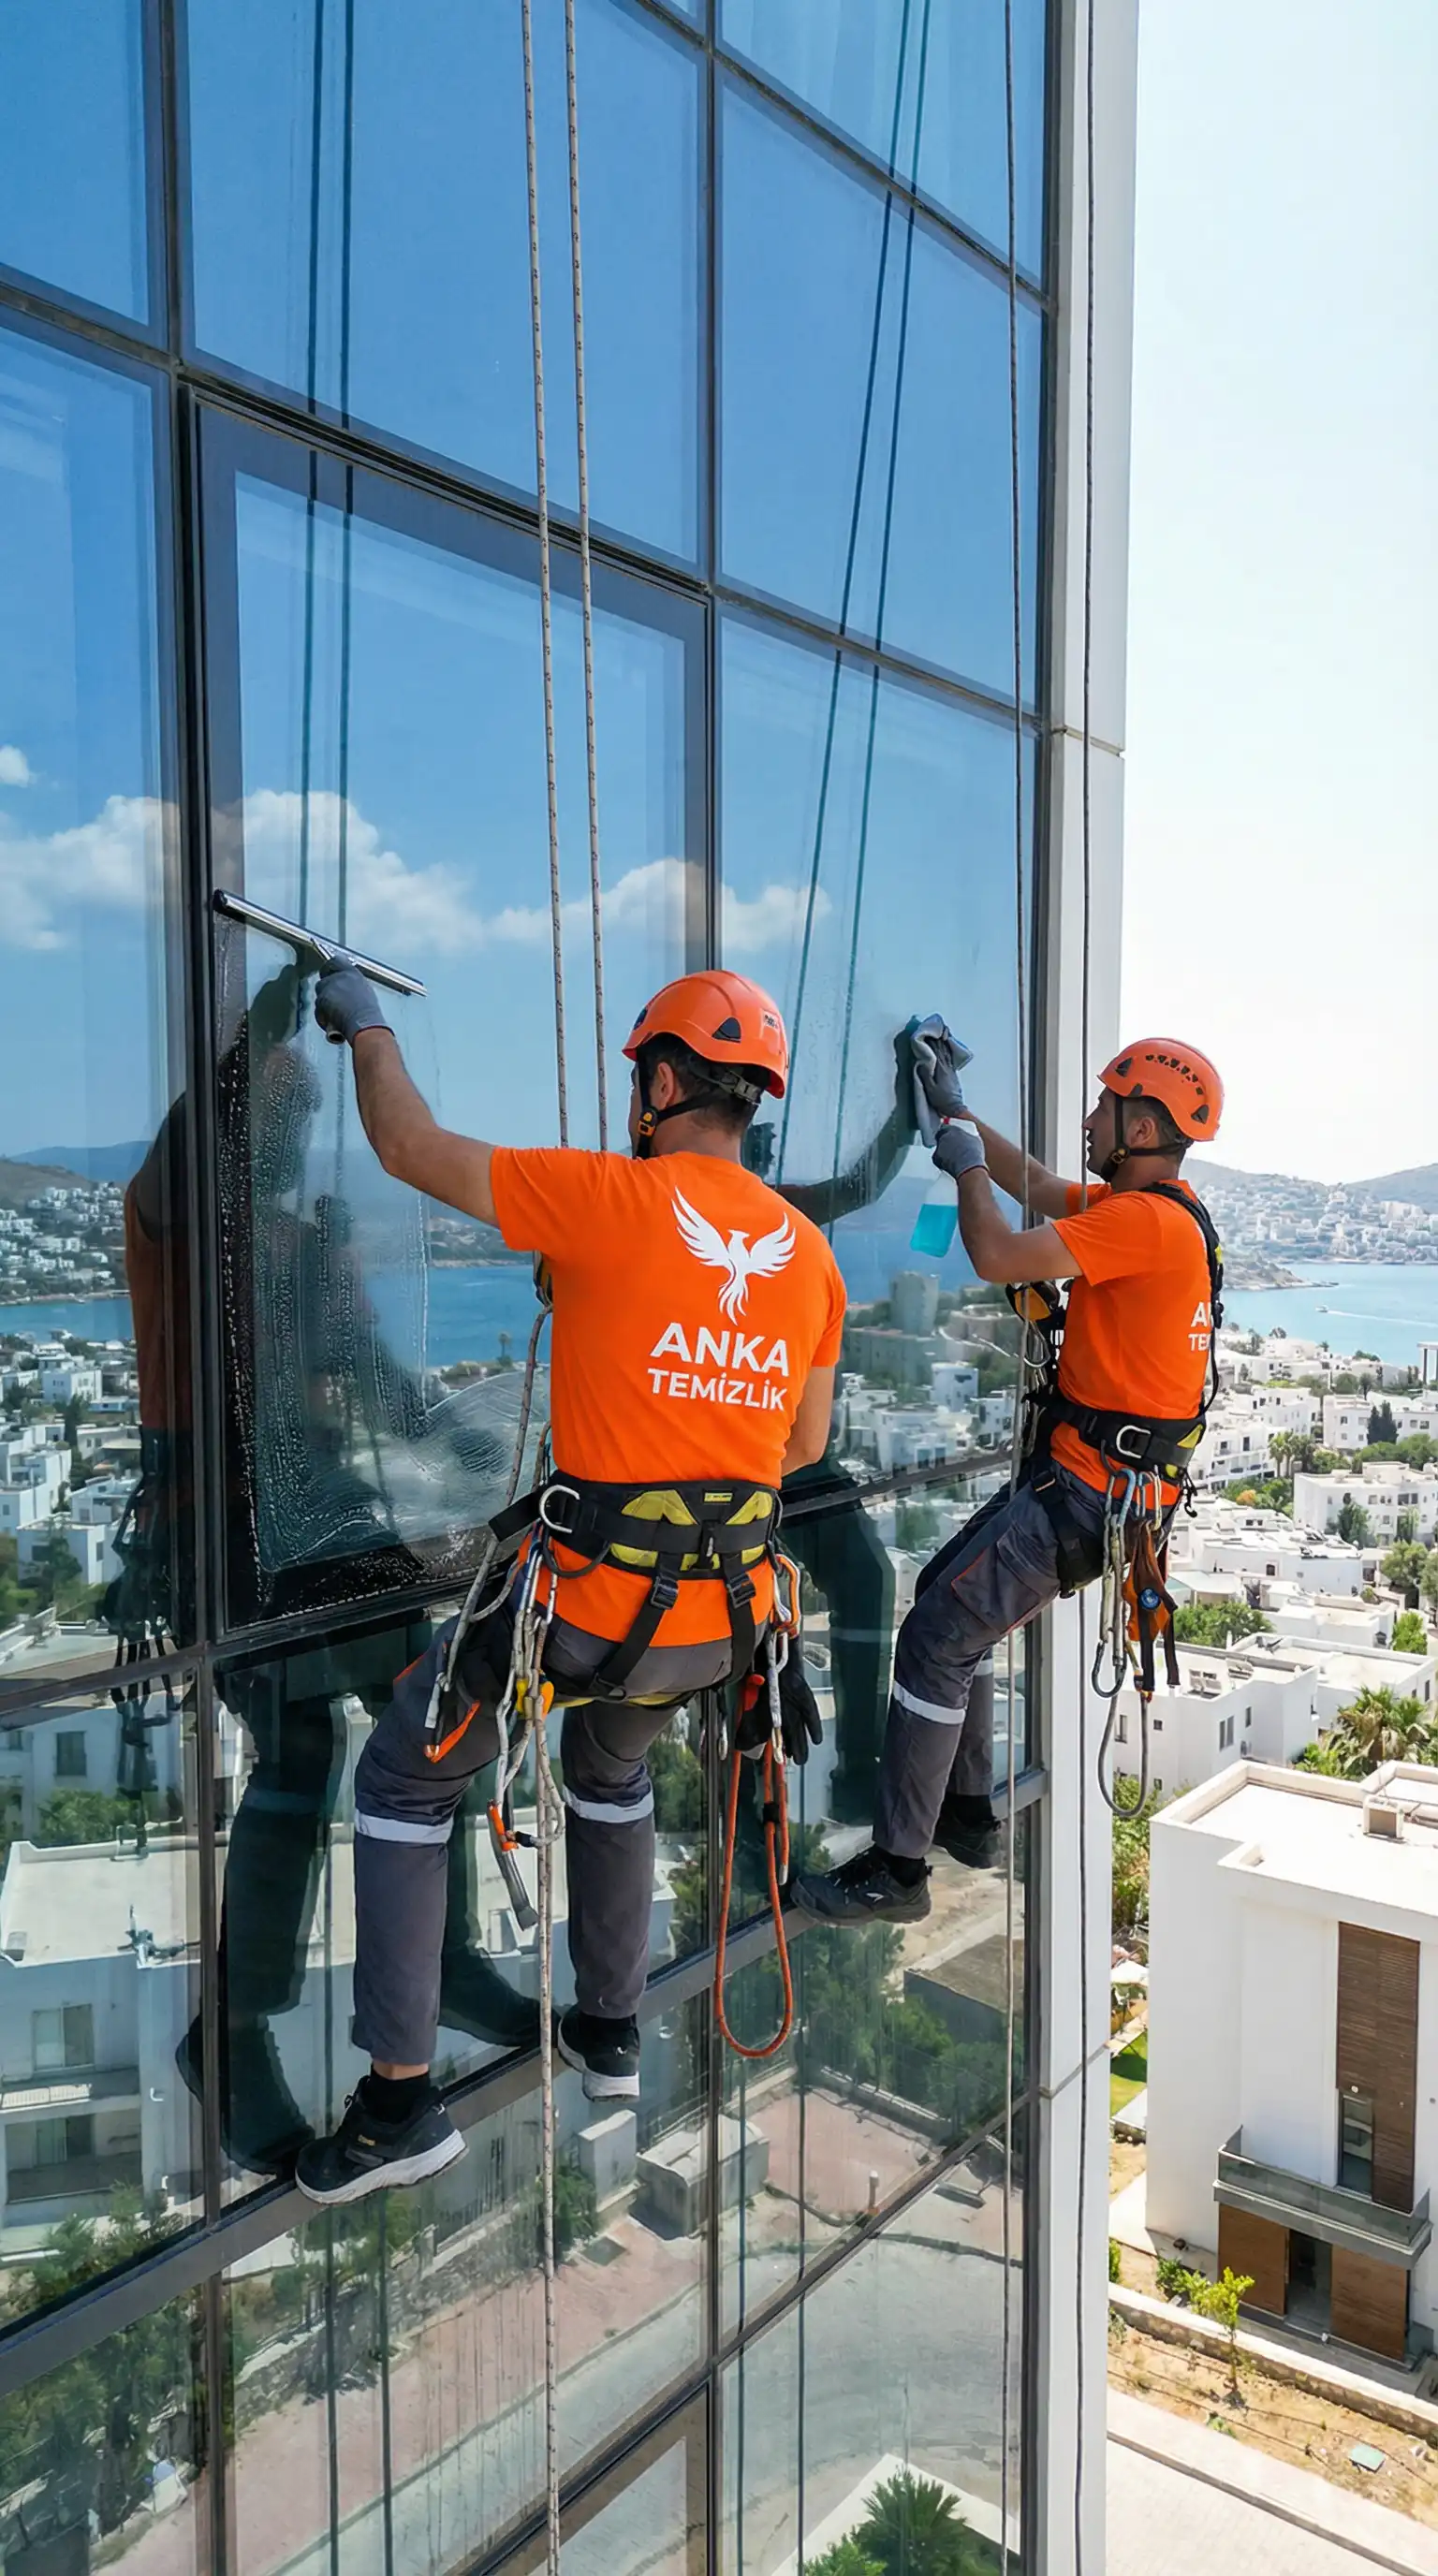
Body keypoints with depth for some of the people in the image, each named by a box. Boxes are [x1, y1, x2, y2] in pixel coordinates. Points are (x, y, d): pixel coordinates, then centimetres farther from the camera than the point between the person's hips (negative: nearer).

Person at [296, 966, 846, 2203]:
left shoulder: (613, 1198, -14)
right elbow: (806, 1443, 12)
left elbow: (412, 1149, -7)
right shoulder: (809, 1250, 4)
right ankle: (611, 2029, 45)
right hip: (730, 1613, 6)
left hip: (598, 1599, -6)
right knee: (612, 1768, 35)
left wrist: (366, 1022, 10)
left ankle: (401, 2100, 18)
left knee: (406, 1785, 16)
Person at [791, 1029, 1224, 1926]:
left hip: (1089, 1491, -10)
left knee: (936, 1637, -10)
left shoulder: (1147, 1220, -20)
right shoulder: (1163, 1211, 11)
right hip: (1091, 1479, 10)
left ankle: (897, 1871, 0)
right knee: (948, 1591, 20)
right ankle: (969, 1811, 29)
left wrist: (968, 1163, -7)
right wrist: (957, 1108, 20)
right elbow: (1033, 1182, 22)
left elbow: (1000, 1256, -24)